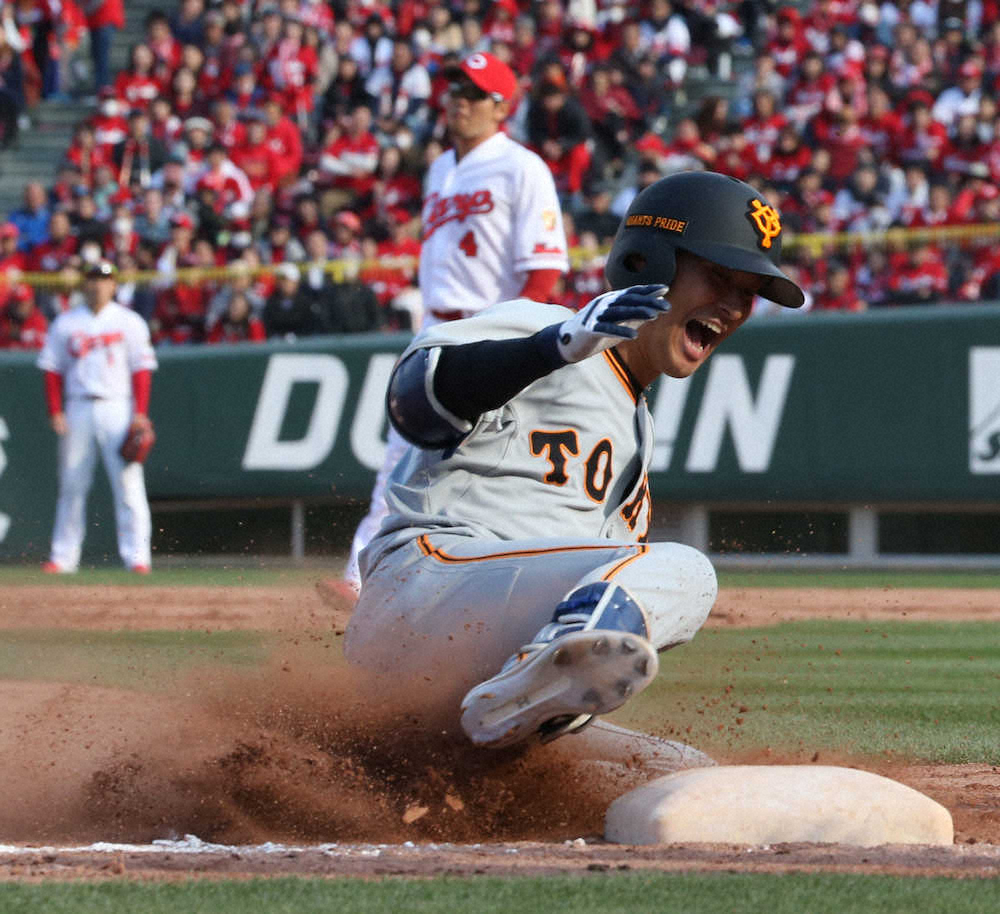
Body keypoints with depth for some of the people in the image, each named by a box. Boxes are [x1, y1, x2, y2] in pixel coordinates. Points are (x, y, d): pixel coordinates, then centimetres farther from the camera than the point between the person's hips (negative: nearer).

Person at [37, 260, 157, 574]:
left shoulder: (129, 322, 5)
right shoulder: (65, 324, 9)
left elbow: (142, 370, 2)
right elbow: (52, 370, 8)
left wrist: (140, 415, -8)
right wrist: (55, 413, -3)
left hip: (117, 408, -2)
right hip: (78, 408, 2)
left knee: (128, 483, -8)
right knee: (71, 485, 2)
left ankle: (137, 555, -7)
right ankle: (63, 556, 7)